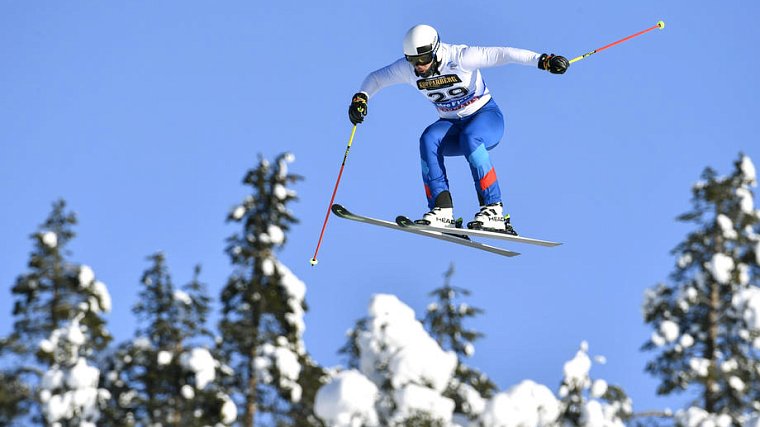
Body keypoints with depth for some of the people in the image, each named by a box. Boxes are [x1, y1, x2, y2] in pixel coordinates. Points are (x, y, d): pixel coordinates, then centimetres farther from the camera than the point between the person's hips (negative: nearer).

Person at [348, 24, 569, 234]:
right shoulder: (407, 68, -9)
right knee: (428, 140, -28)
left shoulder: (459, 58, -24)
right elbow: (376, 78, 8)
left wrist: (542, 60, -38)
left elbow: (501, 54, -28)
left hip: (486, 116, -5)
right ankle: (442, 209, -32)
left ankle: (494, 212, -36)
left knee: (469, 138, -37)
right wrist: (360, 98, -11)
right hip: (452, 124, 5)